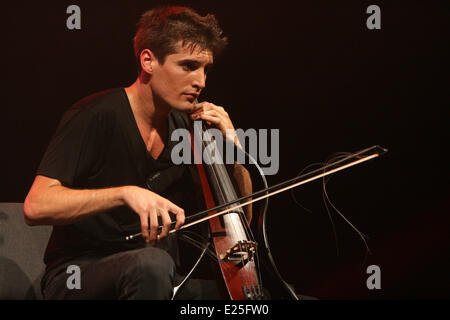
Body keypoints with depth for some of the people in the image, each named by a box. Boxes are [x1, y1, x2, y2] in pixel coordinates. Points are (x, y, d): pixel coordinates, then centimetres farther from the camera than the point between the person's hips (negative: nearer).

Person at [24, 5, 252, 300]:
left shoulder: (187, 127, 8)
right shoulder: (96, 117, -12)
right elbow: (36, 207, -23)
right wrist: (125, 193, -33)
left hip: (164, 282, 5)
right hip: (77, 281, -5)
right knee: (151, 263, -37)